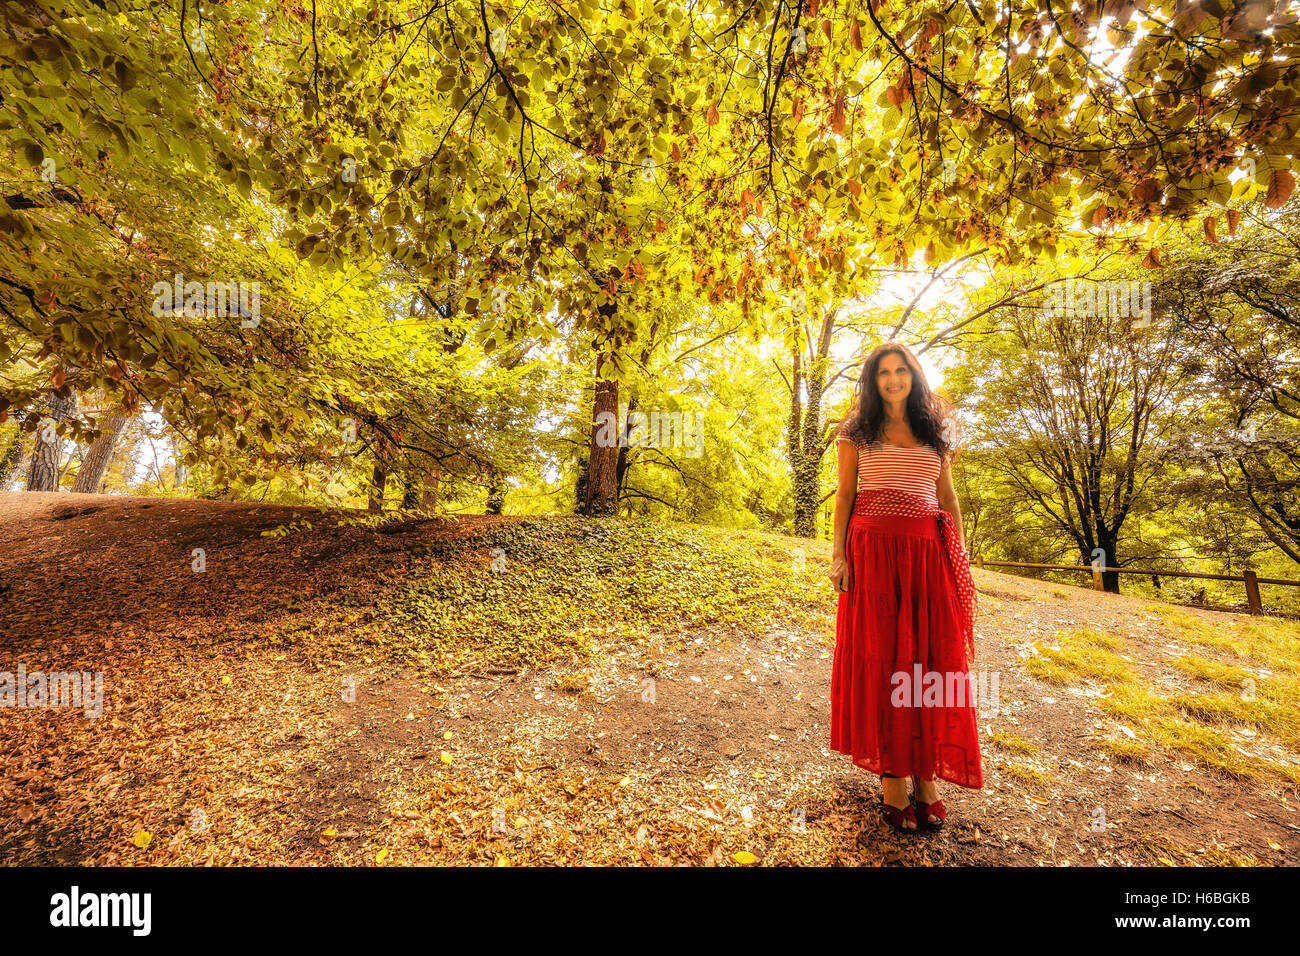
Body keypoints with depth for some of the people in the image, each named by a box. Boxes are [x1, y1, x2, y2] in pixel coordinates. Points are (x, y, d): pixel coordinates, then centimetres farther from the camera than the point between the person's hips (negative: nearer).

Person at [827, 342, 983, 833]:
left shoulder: (934, 431, 16)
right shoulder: (858, 431, 8)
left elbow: (948, 497, 16)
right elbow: (844, 495, 4)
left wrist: (960, 554, 8)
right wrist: (838, 554, -6)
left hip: (928, 552, 3)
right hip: (873, 551, -2)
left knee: (931, 658, 2)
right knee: (879, 657, 0)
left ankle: (925, 773, 13)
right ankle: (890, 772, 8)